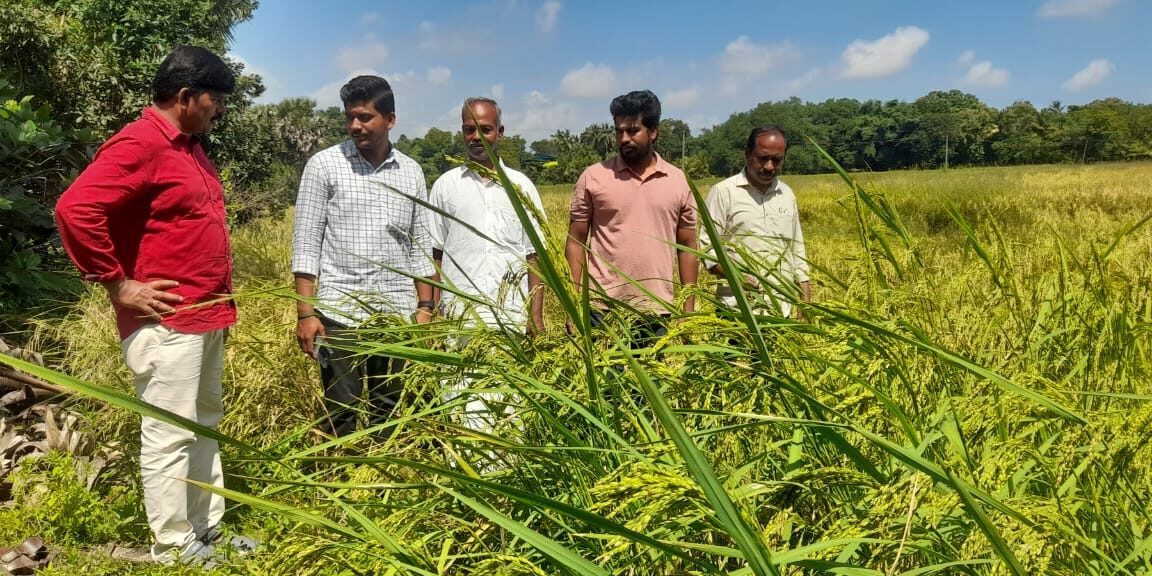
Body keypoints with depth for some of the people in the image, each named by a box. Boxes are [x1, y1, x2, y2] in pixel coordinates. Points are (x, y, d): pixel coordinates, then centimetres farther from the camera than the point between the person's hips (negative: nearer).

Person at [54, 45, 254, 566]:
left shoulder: (189, 146, 16)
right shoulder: (139, 144, -14)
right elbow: (75, 210, -25)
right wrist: (119, 286, -19)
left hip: (206, 317, 10)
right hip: (166, 322, -10)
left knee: (204, 428, 16)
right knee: (169, 437, -1)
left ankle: (207, 532, 28)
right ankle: (174, 552, 10)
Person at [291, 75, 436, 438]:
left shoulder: (411, 172, 9)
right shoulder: (324, 165, -1)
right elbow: (306, 243, -3)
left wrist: (425, 307, 7)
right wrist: (305, 312, -10)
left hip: (397, 314, 3)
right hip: (340, 313, -3)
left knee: (388, 413, 10)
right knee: (342, 415, 2)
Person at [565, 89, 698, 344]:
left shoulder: (678, 181, 6)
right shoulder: (593, 177, 0)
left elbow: (687, 247, 10)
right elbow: (576, 241, 3)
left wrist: (688, 311, 6)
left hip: (657, 312, 2)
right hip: (603, 309, -2)